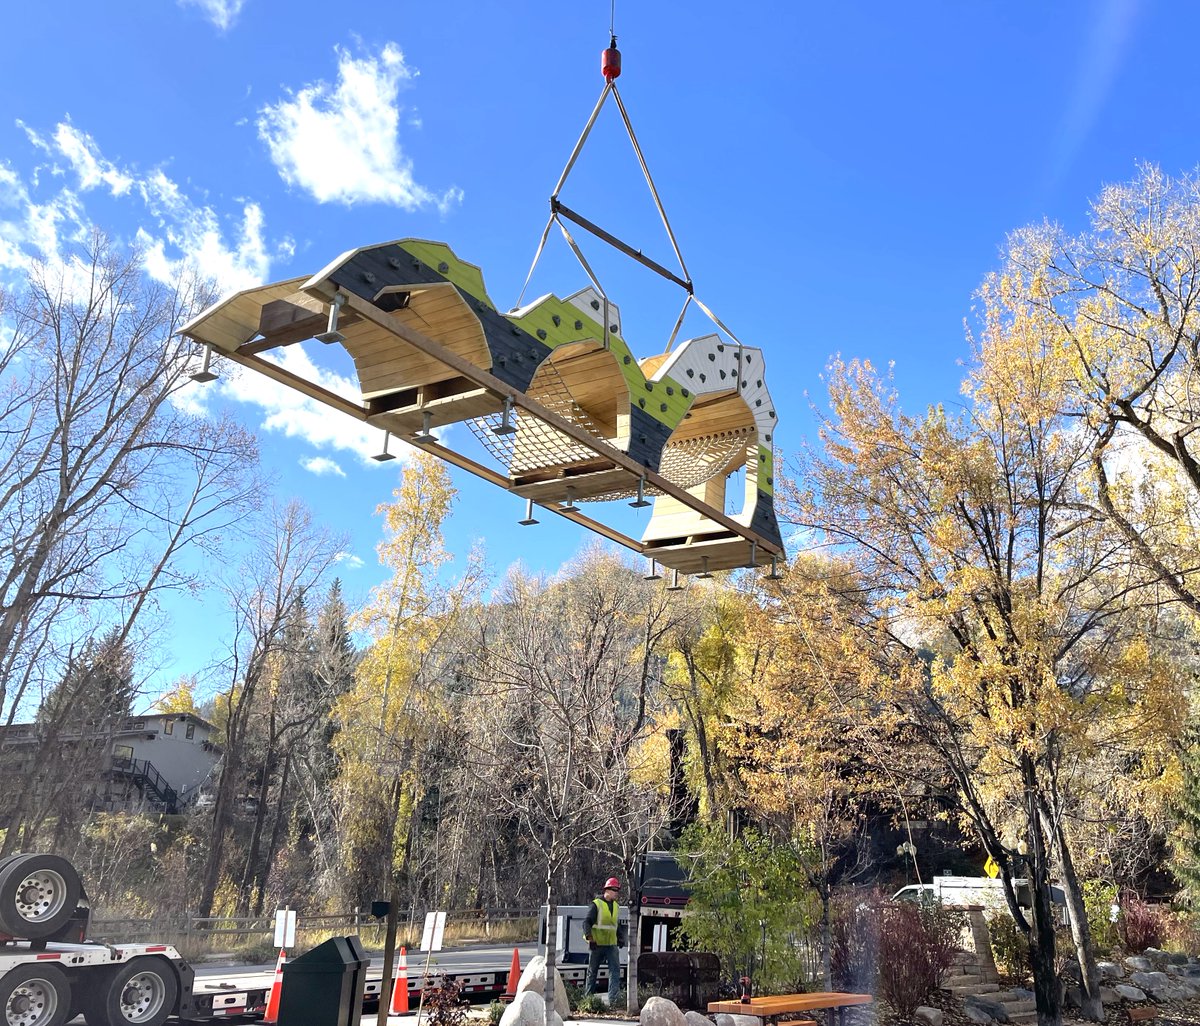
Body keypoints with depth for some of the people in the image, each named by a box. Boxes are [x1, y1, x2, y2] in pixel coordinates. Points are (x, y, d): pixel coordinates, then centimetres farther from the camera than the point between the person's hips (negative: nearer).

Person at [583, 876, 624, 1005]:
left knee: (615, 970, -9)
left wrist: (621, 938, 16)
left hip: (612, 945, 5)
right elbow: (587, 922, -12)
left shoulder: (616, 906, 12)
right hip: (597, 944, -5)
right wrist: (589, 936, -25)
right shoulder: (596, 904, -7)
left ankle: (613, 998, -12)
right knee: (592, 971, 7)